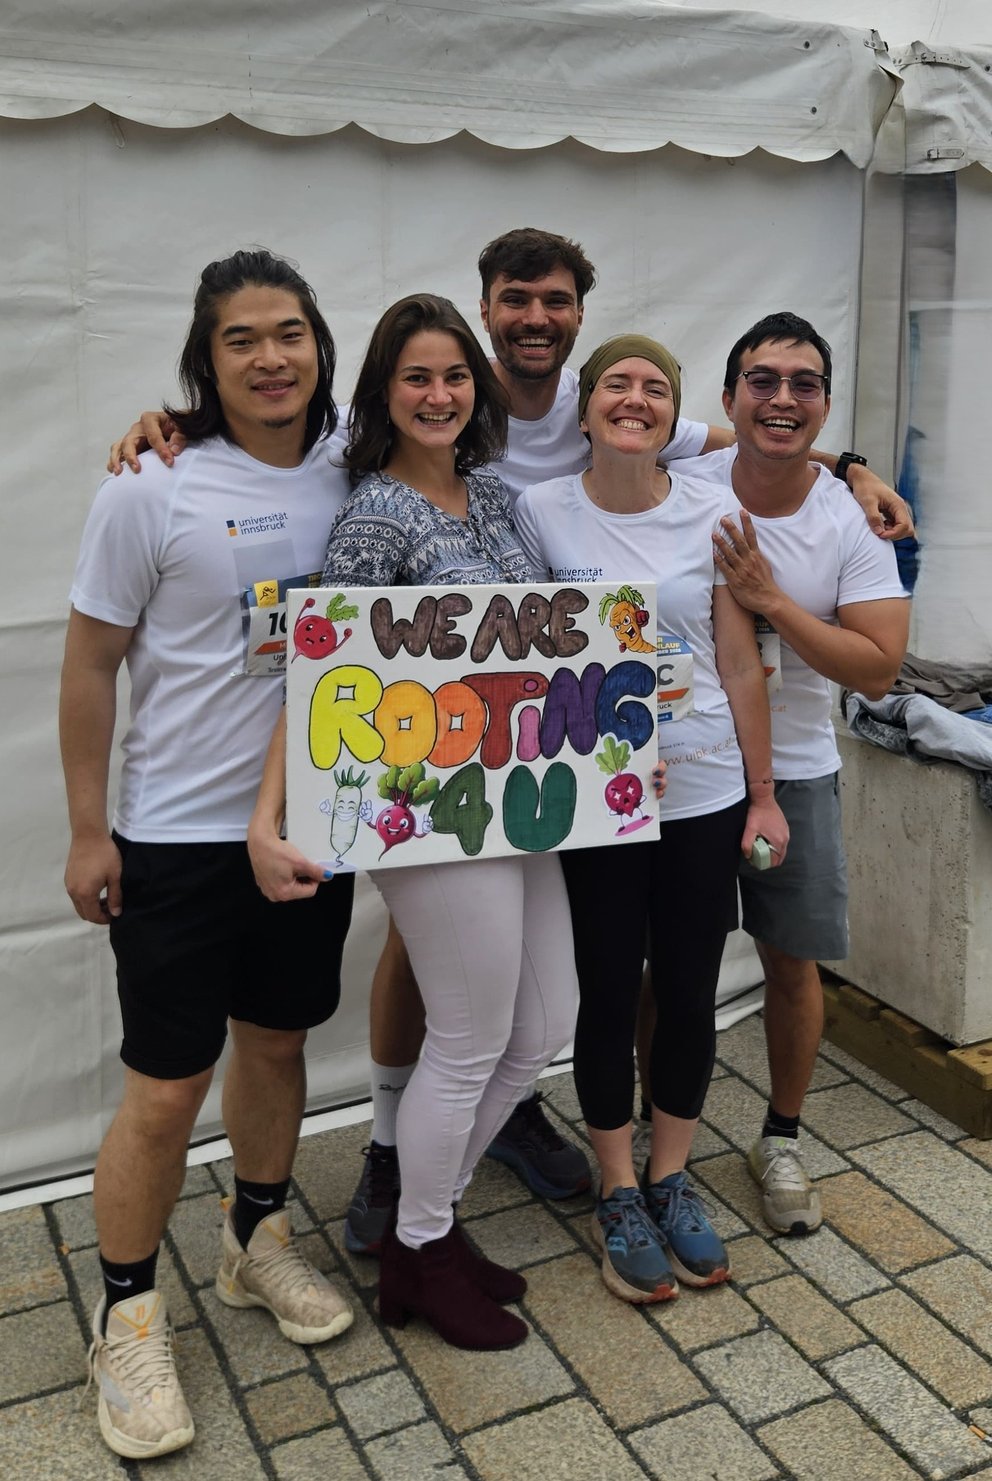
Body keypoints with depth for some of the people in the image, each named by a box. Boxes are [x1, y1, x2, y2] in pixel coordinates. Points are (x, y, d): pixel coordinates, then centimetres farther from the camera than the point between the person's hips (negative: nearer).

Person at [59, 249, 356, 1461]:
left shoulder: (350, 479, 0)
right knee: (166, 1087, 2)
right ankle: (127, 1317, 23)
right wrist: (87, 830, -7)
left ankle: (256, 1241, 40)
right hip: (178, 838, -4)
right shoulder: (154, 489, -11)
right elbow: (90, 664, -7)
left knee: (278, 1041, 18)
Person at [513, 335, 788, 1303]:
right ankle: (618, 1194, 29)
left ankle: (670, 1177, 33)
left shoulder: (712, 514, -1)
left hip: (704, 793, 2)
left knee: (690, 994, 10)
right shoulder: (540, 512, -4)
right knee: (609, 995, 8)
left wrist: (762, 795, 2)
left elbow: (740, 665, 2)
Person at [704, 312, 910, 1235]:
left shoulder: (854, 522, -9)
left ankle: (781, 1141, 31)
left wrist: (771, 601, -26)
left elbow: (877, 670, -16)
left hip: (794, 771, 1)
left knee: (793, 962, 9)